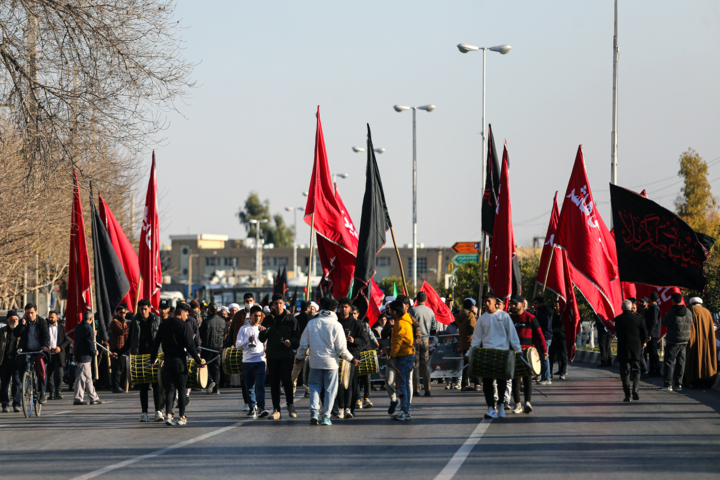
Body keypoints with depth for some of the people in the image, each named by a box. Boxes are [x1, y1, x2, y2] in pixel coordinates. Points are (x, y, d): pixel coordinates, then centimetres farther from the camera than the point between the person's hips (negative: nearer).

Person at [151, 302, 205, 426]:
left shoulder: (163, 324, 9)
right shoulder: (183, 325, -7)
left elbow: (156, 343, 11)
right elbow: (190, 345, -12)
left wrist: (152, 360, 18)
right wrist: (198, 360, -7)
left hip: (167, 360, 4)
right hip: (180, 360, -4)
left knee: (170, 388, 6)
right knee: (181, 388, 6)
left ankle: (169, 415, -10)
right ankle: (182, 417, 9)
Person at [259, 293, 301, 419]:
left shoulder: (291, 319, 4)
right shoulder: (268, 319, 10)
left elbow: (297, 337, 4)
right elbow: (262, 339, 8)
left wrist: (291, 342, -16)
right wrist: (262, 332, -13)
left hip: (287, 355, -2)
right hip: (272, 356, 3)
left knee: (286, 379, -11)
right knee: (274, 382, 2)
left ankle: (290, 405, 7)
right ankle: (276, 410, 5)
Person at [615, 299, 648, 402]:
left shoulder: (618, 319, -7)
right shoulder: (639, 318, -3)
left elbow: (617, 333, 2)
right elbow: (644, 333, 1)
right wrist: (643, 342, 22)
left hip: (623, 349, -1)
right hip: (636, 349, 1)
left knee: (625, 372, 5)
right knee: (636, 370, 13)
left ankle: (627, 395, 0)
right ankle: (635, 389, -9)